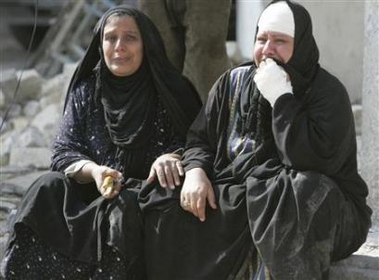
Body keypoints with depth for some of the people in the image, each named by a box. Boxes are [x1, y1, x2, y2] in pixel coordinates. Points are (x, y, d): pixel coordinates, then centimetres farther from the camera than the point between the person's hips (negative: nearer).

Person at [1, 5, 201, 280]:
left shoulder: (171, 92, 1)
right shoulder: (85, 92, 9)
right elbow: (64, 153, 4)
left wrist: (170, 158, -26)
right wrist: (93, 170, -19)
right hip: (93, 193, 3)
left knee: (124, 209, -36)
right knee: (48, 190, -25)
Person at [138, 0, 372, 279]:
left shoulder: (327, 92, -10)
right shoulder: (233, 82, 6)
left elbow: (318, 160, -25)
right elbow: (199, 138, 10)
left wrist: (281, 98, -23)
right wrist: (195, 172, -13)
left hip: (313, 210, -4)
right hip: (235, 199, 5)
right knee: (165, 205, -15)